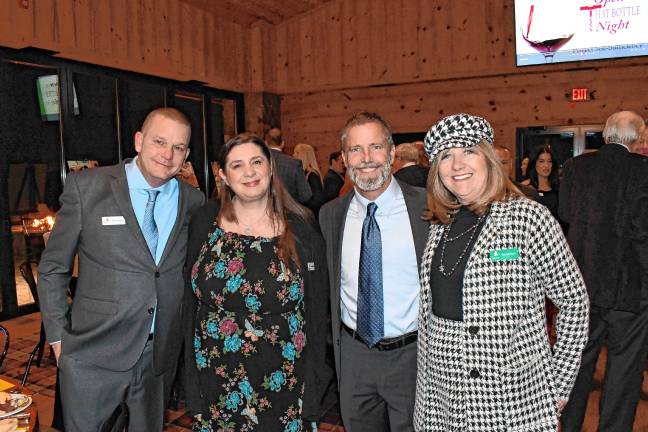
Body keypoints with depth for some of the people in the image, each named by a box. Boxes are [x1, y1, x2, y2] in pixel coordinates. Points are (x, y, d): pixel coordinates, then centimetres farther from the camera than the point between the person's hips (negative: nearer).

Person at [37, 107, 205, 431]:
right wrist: (59, 337, -2)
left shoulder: (193, 202, -1)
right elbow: (52, 269, -1)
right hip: (93, 355, -2)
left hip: (160, 356, 3)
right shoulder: (86, 187, -8)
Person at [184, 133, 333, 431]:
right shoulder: (205, 222, -3)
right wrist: (191, 374, 2)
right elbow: (190, 299, 2)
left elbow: (316, 309, -3)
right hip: (215, 379, 2)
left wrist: (313, 383, -2)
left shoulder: (300, 228, -7)